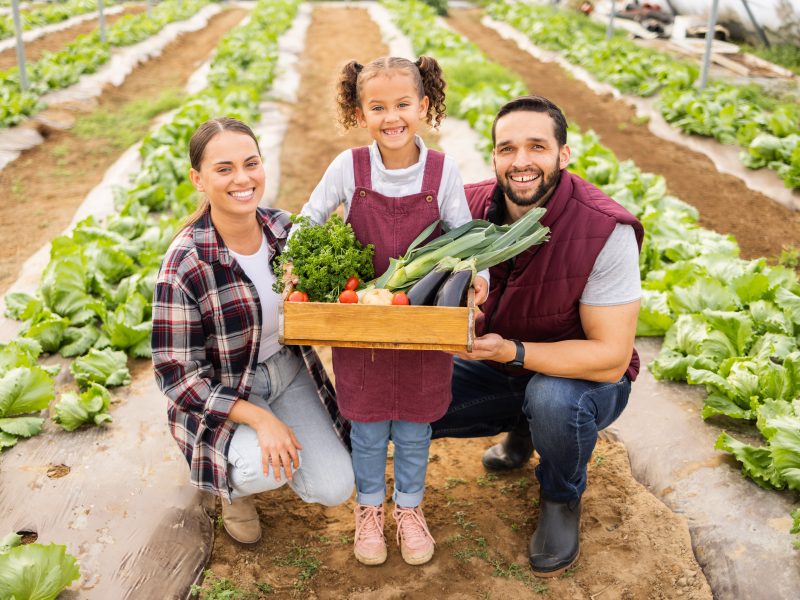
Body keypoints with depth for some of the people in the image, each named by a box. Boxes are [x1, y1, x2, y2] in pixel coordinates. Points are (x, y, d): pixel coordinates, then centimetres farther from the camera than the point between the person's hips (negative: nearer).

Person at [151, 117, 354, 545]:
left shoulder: (284, 229, -10)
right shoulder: (185, 266, -25)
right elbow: (178, 375, -20)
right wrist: (260, 418, -26)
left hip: (288, 371, 5)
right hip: (222, 394, -4)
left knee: (335, 488, -6)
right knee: (263, 472, -31)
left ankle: (268, 456, 25)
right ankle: (234, 485, 8)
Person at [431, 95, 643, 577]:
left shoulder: (606, 231, -29)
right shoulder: (472, 206, -14)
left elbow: (610, 358, -28)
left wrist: (511, 351, -38)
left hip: (583, 378, -4)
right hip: (496, 369, 5)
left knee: (553, 398, -38)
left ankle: (562, 498, -1)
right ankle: (522, 427, 17)